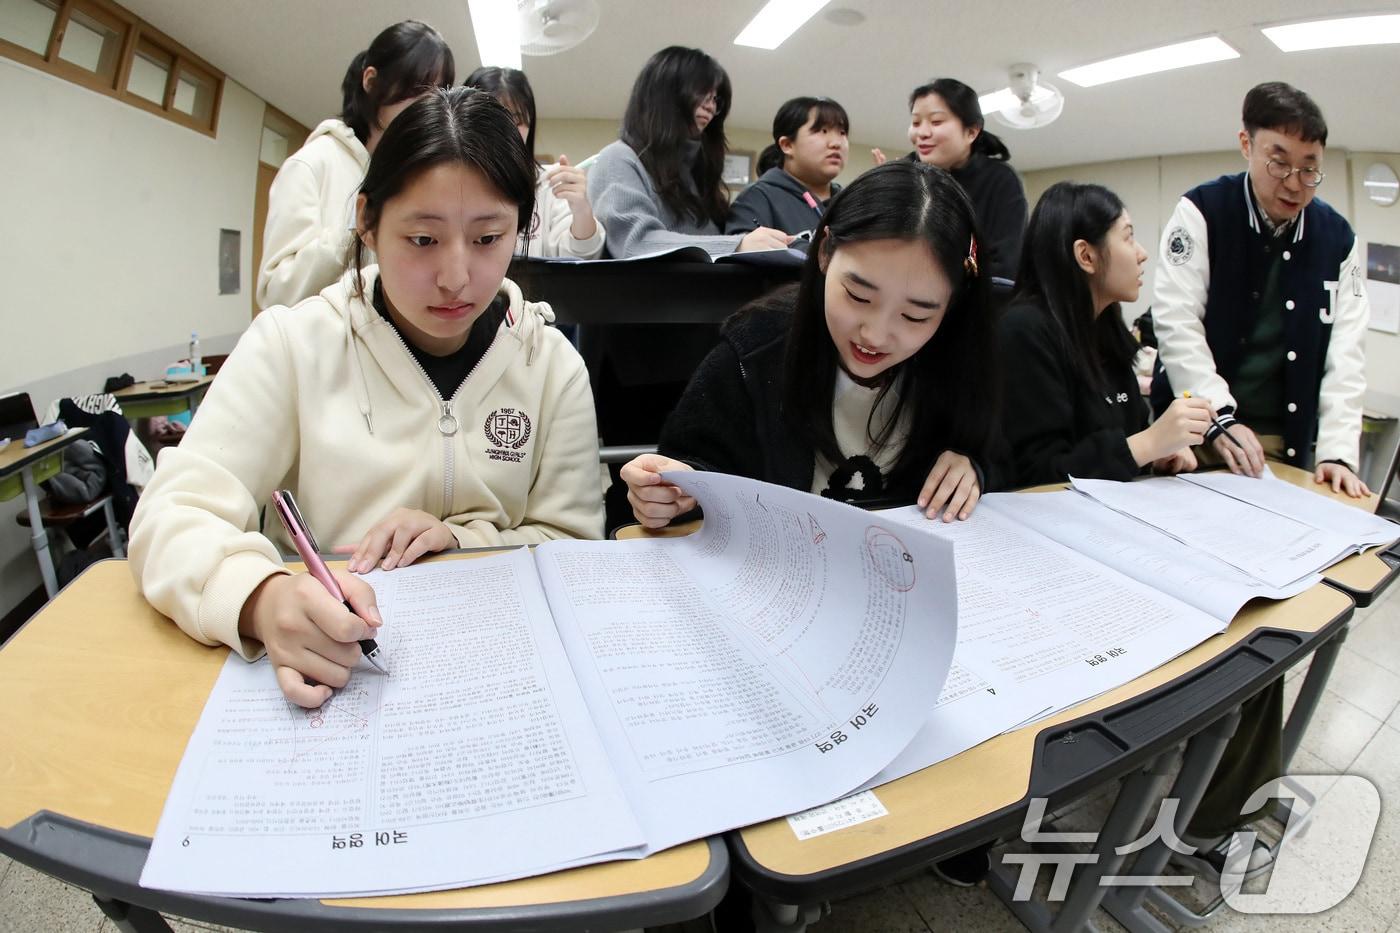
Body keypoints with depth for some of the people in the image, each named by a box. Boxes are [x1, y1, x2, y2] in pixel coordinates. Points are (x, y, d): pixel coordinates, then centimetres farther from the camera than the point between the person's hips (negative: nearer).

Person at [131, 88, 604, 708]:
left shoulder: (553, 365, 0)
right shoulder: (292, 343, -3)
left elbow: (574, 549, 2)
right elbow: (170, 515, -10)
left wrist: (463, 538, -15)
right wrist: (262, 598, -30)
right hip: (318, 663, 1)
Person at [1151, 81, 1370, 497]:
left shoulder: (1338, 238, 5)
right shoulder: (1201, 211, -7)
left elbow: (1344, 353, 2)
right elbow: (1176, 322, -14)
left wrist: (1337, 450, -7)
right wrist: (1220, 419, -20)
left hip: (1286, 445, 3)